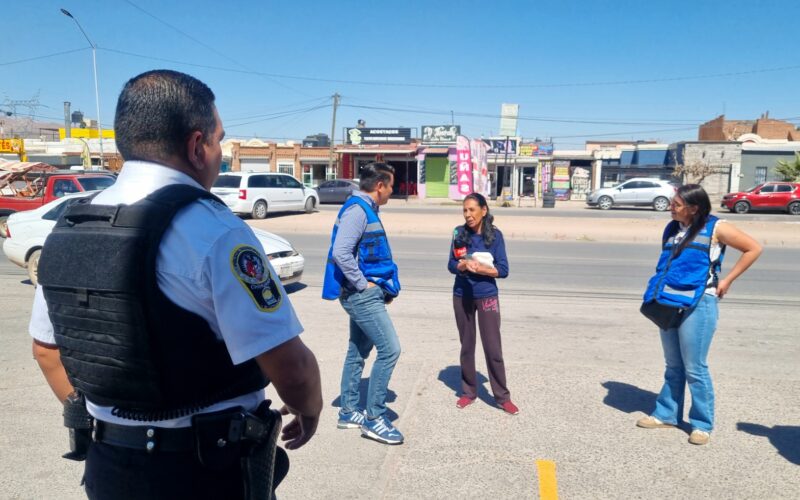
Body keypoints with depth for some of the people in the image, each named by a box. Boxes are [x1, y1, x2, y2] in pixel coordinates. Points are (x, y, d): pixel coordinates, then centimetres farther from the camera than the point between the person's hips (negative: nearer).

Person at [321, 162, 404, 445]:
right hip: (362, 294, -10)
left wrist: (384, 287, 12)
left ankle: (349, 412, 26)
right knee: (390, 349, -9)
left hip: (368, 294, 10)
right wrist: (363, 284, -18)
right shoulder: (357, 210, -16)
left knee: (357, 352, 15)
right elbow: (340, 253, -27)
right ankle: (373, 418, 1)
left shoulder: (366, 210, 15)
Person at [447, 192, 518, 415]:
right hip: (462, 296, 2)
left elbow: (503, 270, -9)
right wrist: (463, 265, -21)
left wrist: (479, 268, -21)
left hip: (487, 297, -2)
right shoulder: (459, 233, -4)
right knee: (466, 346, 13)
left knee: (493, 348, 0)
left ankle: (503, 397, 13)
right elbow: (451, 265, -1)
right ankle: (468, 392, 27)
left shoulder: (495, 235, -8)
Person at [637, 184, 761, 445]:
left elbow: (754, 249, -2)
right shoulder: (672, 228, 12)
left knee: (694, 368, 1)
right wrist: (655, 293, 11)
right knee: (673, 366, 16)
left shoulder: (716, 228, -5)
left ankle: (702, 424, 16)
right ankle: (666, 414, 27)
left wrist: (727, 280, -5)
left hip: (697, 305, -6)